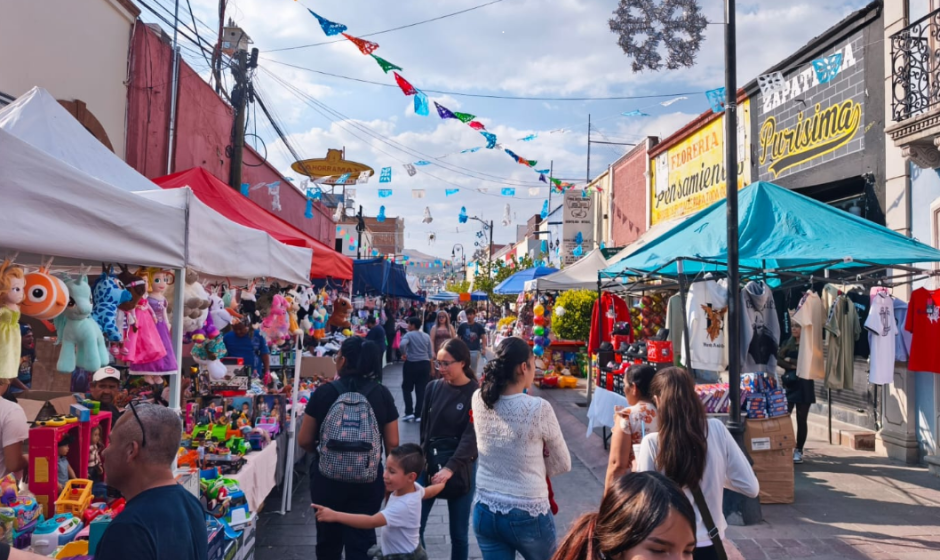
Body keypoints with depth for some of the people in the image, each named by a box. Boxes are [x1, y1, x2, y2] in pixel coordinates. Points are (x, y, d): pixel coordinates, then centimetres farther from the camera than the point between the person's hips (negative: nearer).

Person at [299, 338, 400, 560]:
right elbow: (392, 444, -4)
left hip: (327, 476, 0)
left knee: (328, 541, 20)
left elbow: (304, 441, -4)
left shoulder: (324, 392, -10)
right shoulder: (382, 394, -6)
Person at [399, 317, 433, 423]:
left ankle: (409, 412, 4)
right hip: (425, 364, 4)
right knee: (421, 390, 7)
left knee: (406, 388, 11)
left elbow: (402, 345, -26)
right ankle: (418, 415, 8)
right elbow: (430, 354, 8)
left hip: (411, 364, -4)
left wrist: (404, 354, -11)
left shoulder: (409, 335, -6)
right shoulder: (427, 336, 10)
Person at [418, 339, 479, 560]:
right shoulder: (433, 388, 0)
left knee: (459, 534, 9)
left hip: (460, 469, -3)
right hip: (428, 464, 3)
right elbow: (424, 427, 8)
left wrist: (450, 469, -28)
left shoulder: (476, 393, -10)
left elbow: (471, 436, -17)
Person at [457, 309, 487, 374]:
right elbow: (458, 338, 10)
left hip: (475, 350, 0)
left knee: (473, 369, 6)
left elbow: (483, 338, 1)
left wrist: (483, 348, -11)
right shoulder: (462, 326, 4)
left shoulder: (479, 326, 2)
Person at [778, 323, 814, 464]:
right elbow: (778, 360, 1)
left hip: (803, 385, -3)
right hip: (788, 383, 4)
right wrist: (792, 367, -13)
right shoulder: (787, 344, 12)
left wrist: (789, 360, -3)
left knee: (801, 419, 2)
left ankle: (799, 451, 10)